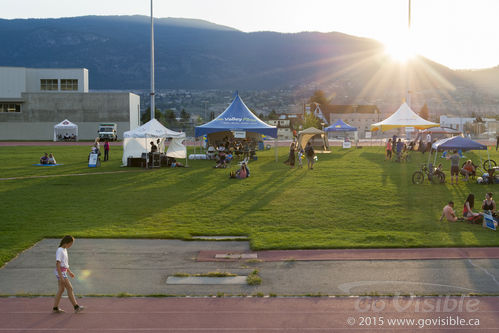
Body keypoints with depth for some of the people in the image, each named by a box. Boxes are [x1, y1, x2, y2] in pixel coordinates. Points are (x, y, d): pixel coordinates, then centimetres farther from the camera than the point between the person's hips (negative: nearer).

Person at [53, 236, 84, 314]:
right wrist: (61, 276, -25)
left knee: (61, 289, 10)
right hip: (60, 272, -10)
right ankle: (76, 307, -4)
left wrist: (69, 272, 27)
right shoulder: (60, 251, -17)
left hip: (63, 272, 10)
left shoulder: (65, 250, 13)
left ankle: (55, 308, 15)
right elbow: (57, 264, -22)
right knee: (69, 288, -8)